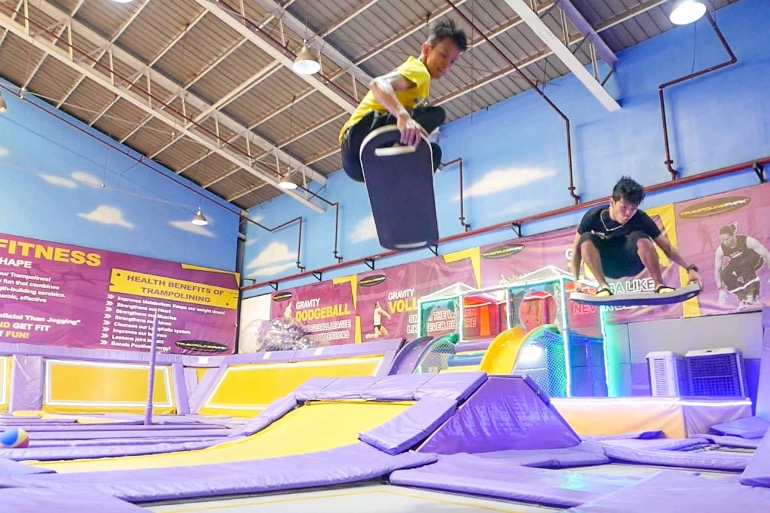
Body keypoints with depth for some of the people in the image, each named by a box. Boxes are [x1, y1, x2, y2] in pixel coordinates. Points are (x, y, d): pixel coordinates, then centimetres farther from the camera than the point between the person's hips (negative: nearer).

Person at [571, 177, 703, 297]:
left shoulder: (641, 218, -22)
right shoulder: (593, 216, -23)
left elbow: (667, 248, -19)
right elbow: (577, 248, -16)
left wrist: (690, 268, -31)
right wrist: (576, 280, -25)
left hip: (631, 264, 0)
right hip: (606, 266, 1)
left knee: (640, 238, -32)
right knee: (587, 239, -30)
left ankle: (659, 285, -22)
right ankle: (604, 287, -26)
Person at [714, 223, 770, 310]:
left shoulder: (747, 241, -33)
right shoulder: (721, 250, -24)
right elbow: (717, 270, -18)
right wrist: (721, 290, -23)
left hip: (755, 261, -3)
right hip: (737, 265, 3)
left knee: (744, 262, -37)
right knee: (724, 275, -25)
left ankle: (752, 295, -31)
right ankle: (743, 297, -11)